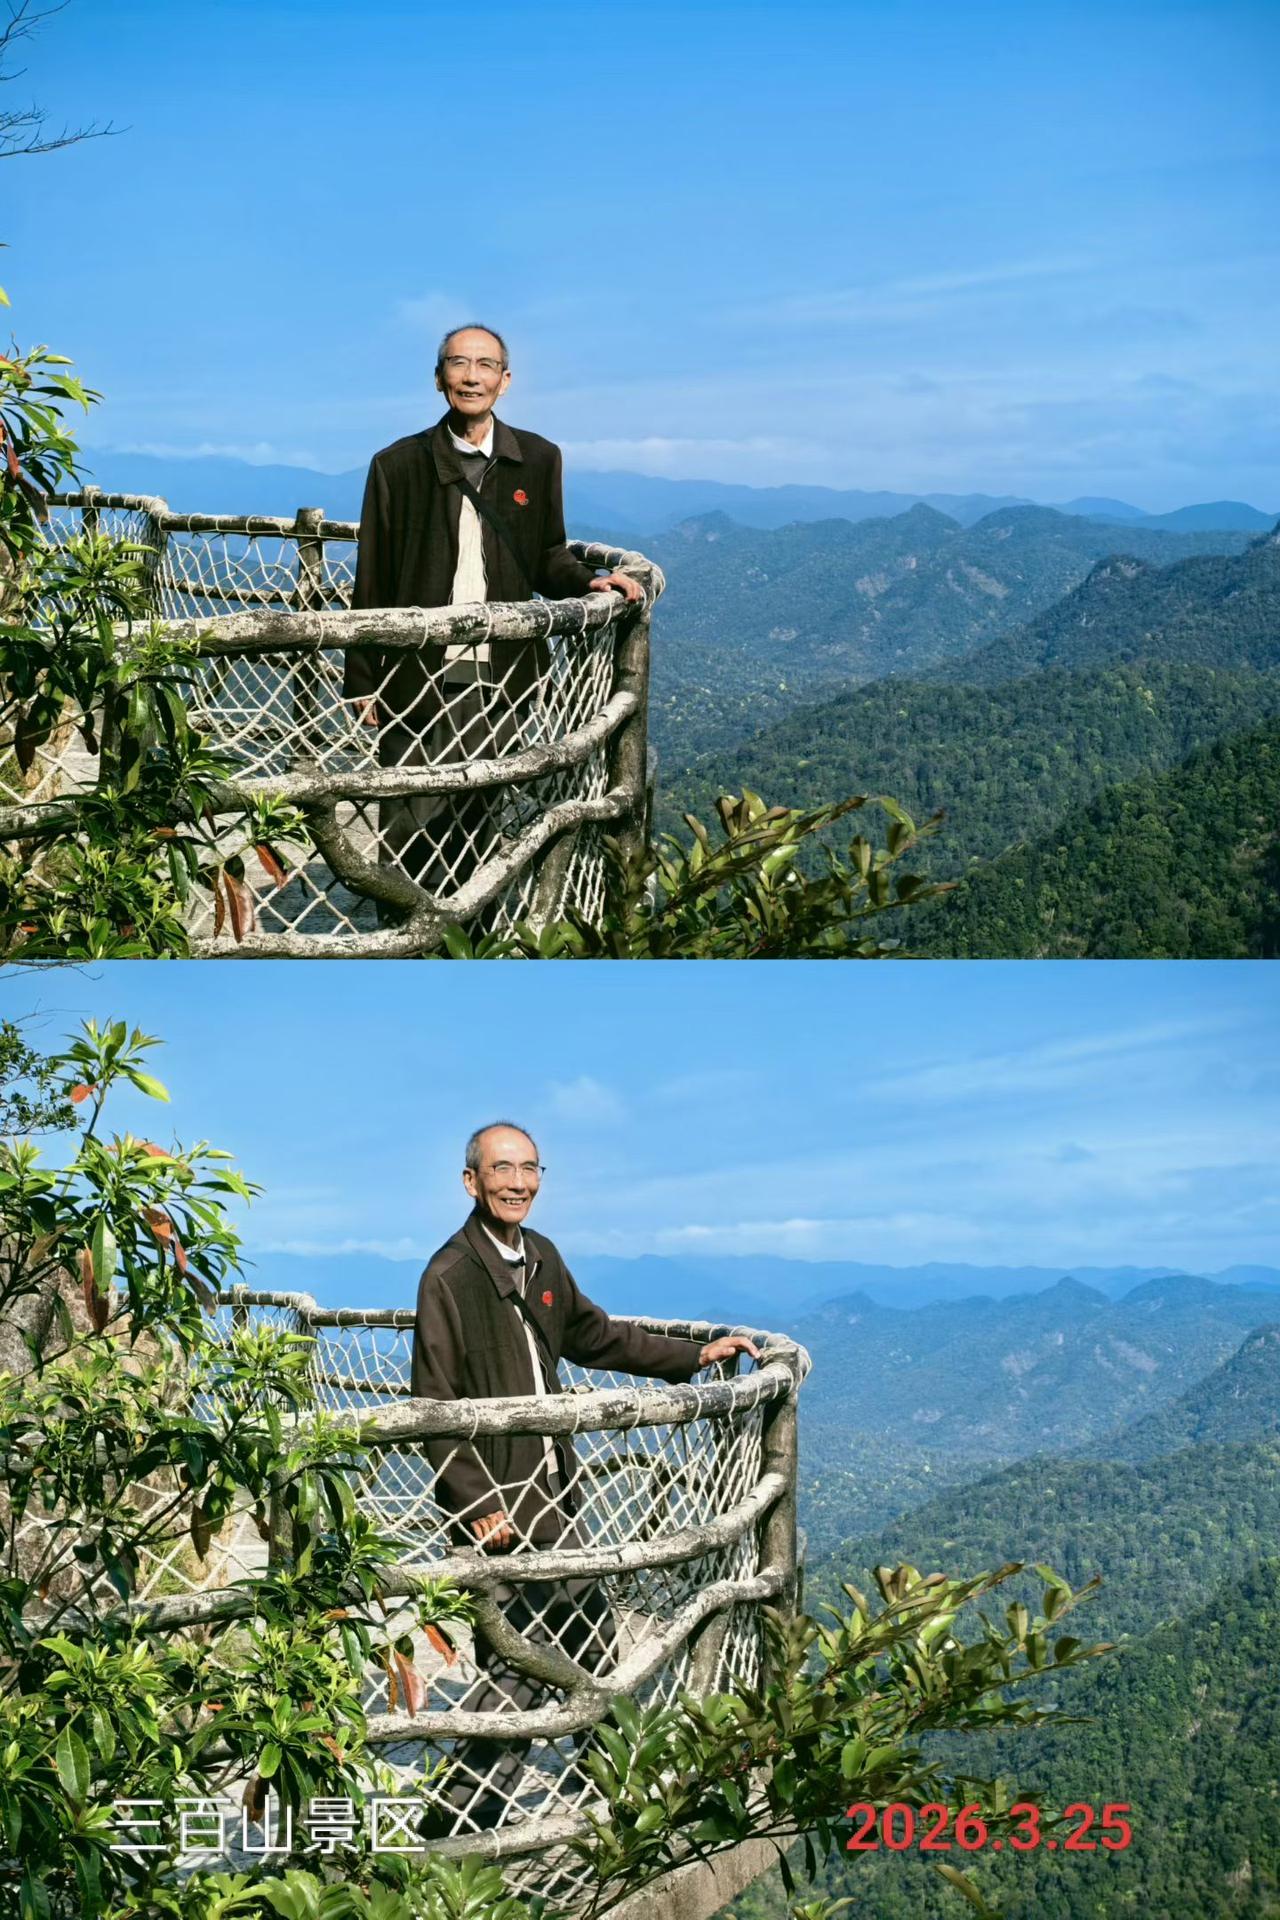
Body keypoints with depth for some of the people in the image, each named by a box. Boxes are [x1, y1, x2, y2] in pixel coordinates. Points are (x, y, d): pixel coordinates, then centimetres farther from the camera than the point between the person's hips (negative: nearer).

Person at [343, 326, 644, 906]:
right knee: (410, 830, -3)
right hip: (417, 681, -2)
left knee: (481, 826, 10)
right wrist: (362, 682, 1)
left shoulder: (537, 459, 8)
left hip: (501, 682, 2)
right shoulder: (398, 465, 2)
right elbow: (371, 586, 3)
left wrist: (589, 580, -5)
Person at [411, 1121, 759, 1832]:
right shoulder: (450, 1276, -15)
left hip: (555, 1493, 8)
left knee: (594, 1646, 19)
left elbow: (597, 1337, 25)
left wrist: (697, 1354, 23)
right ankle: (455, 1822, 1)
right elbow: (435, 1407, -17)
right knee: (520, 1667, -9)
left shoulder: (541, 1257, 9)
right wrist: (476, 1506, -21)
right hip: (496, 1506, -8)